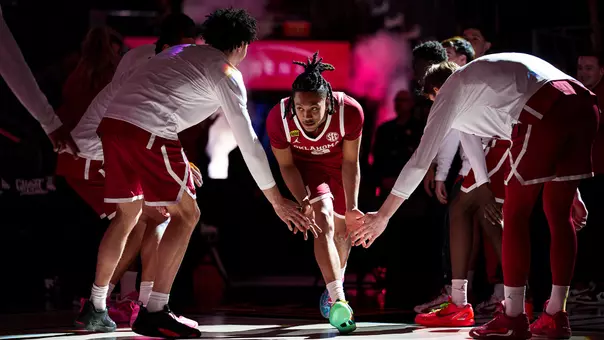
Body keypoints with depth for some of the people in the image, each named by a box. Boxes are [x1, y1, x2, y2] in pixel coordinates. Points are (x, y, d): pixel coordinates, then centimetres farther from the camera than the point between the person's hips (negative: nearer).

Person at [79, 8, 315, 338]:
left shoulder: (181, 52, 28)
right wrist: (277, 201, 8)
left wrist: (177, 165, 43)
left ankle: (96, 308, 26)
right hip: (147, 132, -8)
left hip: (112, 122, 8)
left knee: (128, 213, 22)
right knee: (186, 214, 5)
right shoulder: (227, 73, 6)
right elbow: (247, 141, 4)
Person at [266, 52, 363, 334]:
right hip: (305, 166, -2)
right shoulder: (279, 118, -34)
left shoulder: (349, 111, -36)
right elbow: (286, 165, -18)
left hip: (337, 166, 2)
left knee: (340, 229, 14)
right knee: (323, 219, -23)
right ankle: (339, 301, -31)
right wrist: (304, 202, -30)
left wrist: (352, 207, -25)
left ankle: (333, 288, 41)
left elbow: (350, 162, -21)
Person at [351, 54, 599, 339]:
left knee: (515, 214, 6)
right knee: (558, 214, 15)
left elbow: (421, 160, 15)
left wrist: (382, 216, 19)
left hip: (544, 113, -7)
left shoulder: (449, 92, 18)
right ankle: (555, 316, 18)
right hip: (584, 106, 7)